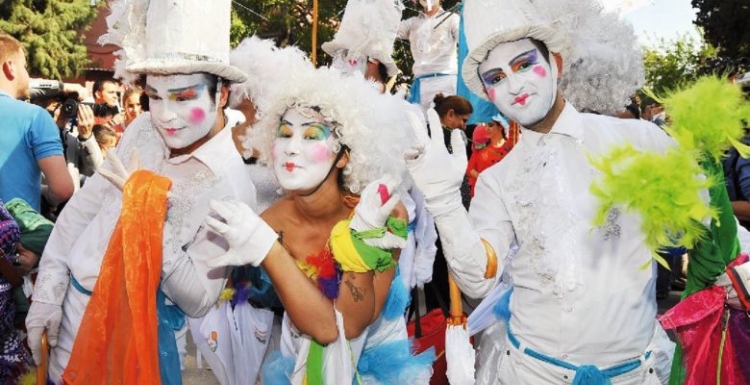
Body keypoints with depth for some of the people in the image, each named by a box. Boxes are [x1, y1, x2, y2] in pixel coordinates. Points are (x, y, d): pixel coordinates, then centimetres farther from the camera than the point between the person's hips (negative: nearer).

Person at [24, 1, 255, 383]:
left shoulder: (231, 186, -21)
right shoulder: (143, 129, -5)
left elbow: (199, 299, -19)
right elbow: (84, 205, 4)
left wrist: (151, 218, -28)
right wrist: (48, 290, 0)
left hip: (128, 331, -5)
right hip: (68, 305, 5)